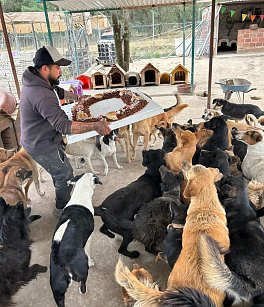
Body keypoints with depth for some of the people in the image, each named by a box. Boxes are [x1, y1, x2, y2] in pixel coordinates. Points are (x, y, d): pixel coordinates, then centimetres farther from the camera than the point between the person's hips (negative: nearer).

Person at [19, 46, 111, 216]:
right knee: (65, 174, 11)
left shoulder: (36, 81, -2)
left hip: (37, 139, 10)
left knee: (60, 171, 28)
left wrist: (77, 97, 14)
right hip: (43, 147, -9)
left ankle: (63, 197, 52)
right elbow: (64, 125, -40)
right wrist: (95, 126, -37)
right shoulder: (42, 96, -36)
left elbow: (58, 91, 18)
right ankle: (62, 208, 34)